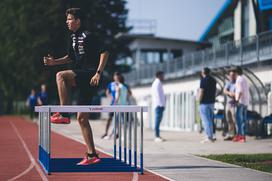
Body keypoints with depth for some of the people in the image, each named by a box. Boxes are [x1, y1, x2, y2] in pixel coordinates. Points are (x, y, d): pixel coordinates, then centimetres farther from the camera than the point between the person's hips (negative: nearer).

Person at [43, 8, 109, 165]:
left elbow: (104, 52, -15)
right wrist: (54, 61, 15)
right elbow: (71, 57, 28)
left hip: (91, 75, -9)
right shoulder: (74, 38, 16)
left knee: (61, 76, -28)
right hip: (82, 78, 9)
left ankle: (64, 115, -24)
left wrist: (98, 73, -22)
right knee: (82, 118, 7)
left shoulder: (88, 36, -10)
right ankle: (92, 155, 11)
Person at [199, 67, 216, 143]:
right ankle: (211, 137, 15)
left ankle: (209, 137, -10)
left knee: (206, 120, -6)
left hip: (204, 103, -8)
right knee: (210, 120, 13)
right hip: (212, 102, 8)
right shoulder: (213, 80, 12)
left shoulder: (204, 80, -11)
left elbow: (201, 92, -14)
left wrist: (199, 101, -6)